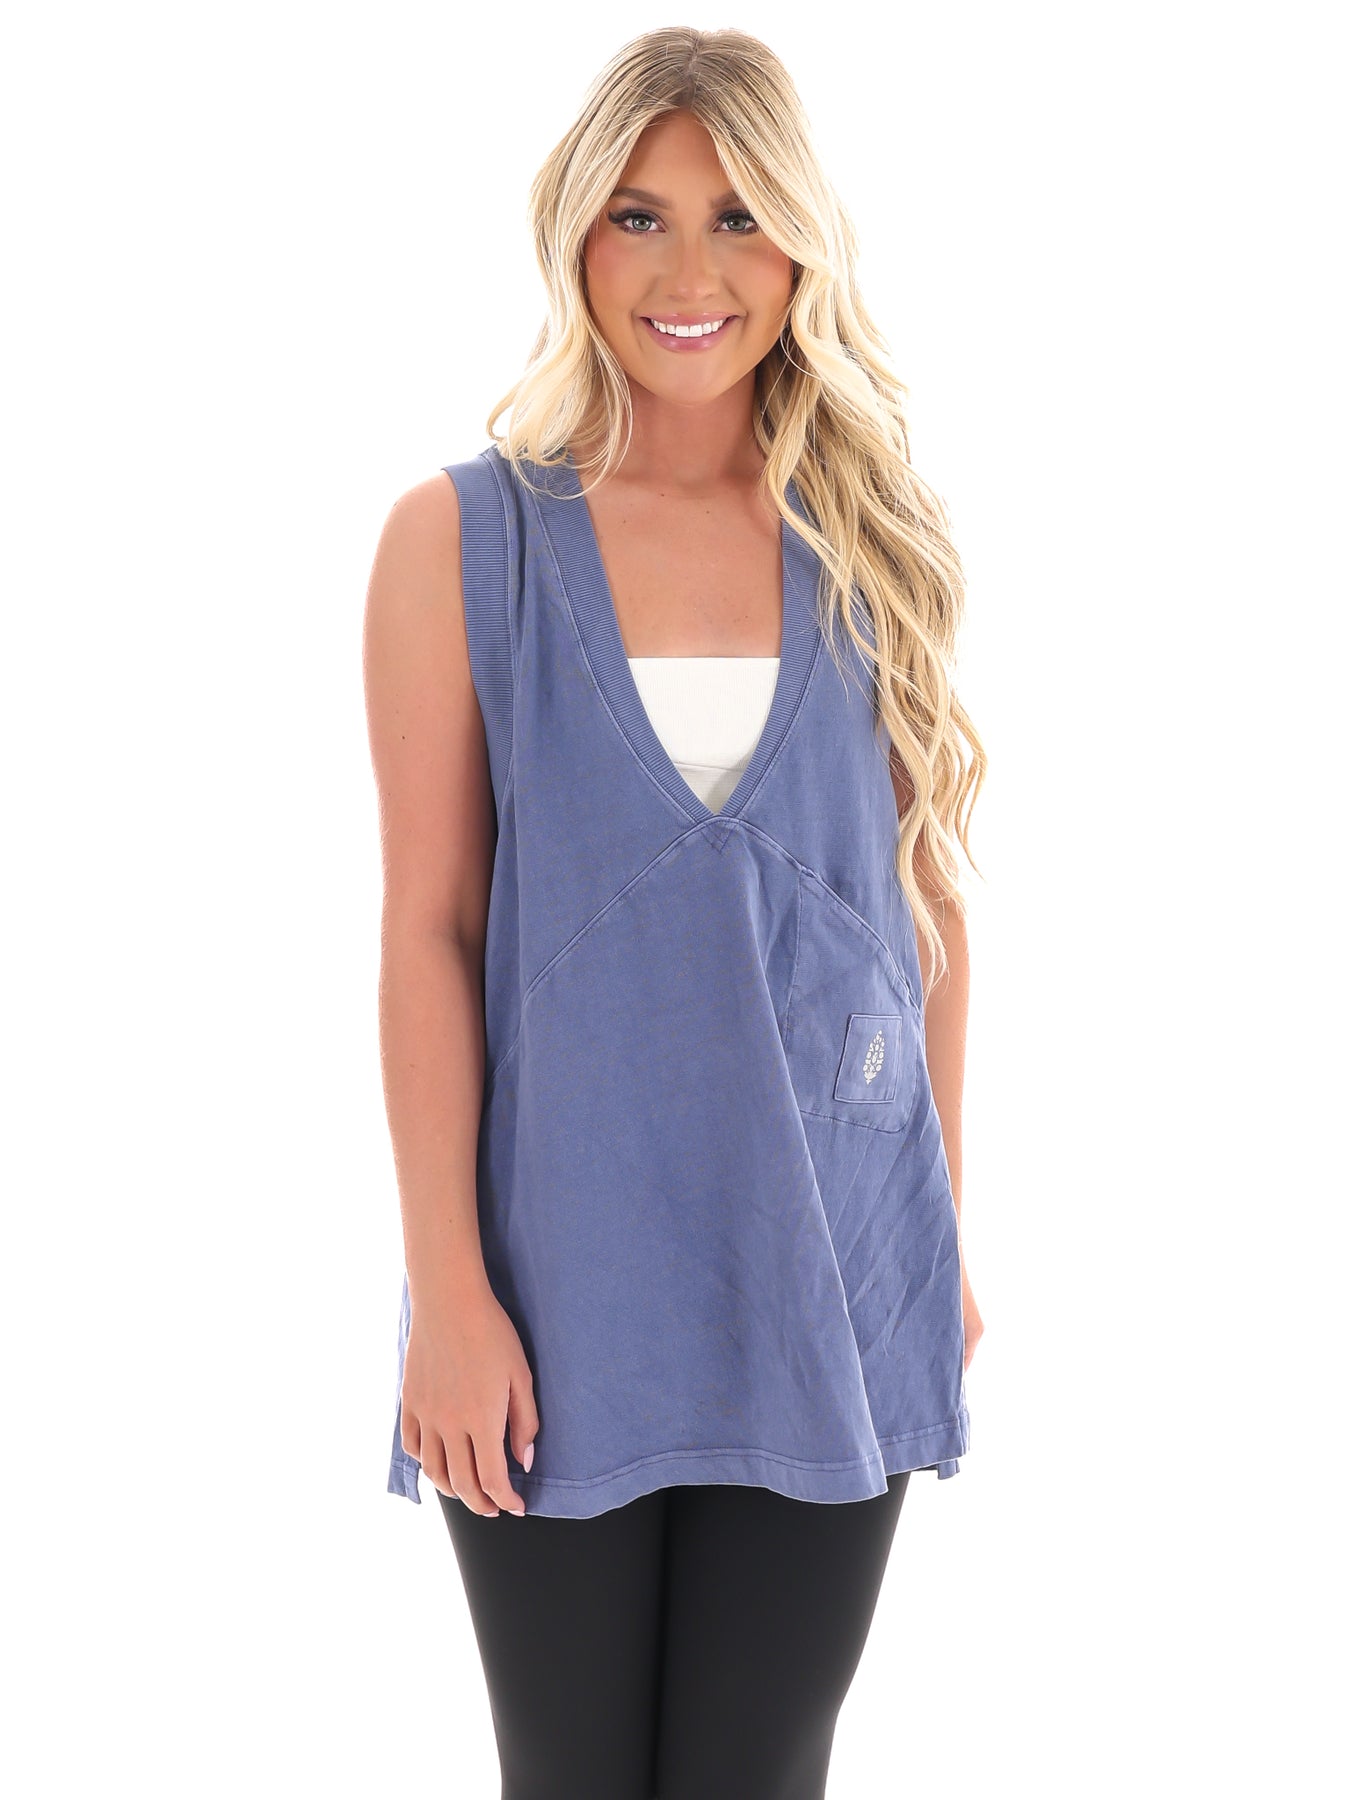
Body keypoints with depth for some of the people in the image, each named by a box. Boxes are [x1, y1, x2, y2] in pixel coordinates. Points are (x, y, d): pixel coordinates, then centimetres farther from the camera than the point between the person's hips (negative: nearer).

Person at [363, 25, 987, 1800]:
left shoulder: (875, 549, 4)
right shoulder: (462, 539, -3)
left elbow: (922, 907, 8)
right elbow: (429, 928, -5)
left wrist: (944, 1237, 8)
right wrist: (448, 1288, -9)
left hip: (824, 1286, 2)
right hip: (561, 1286, -1)